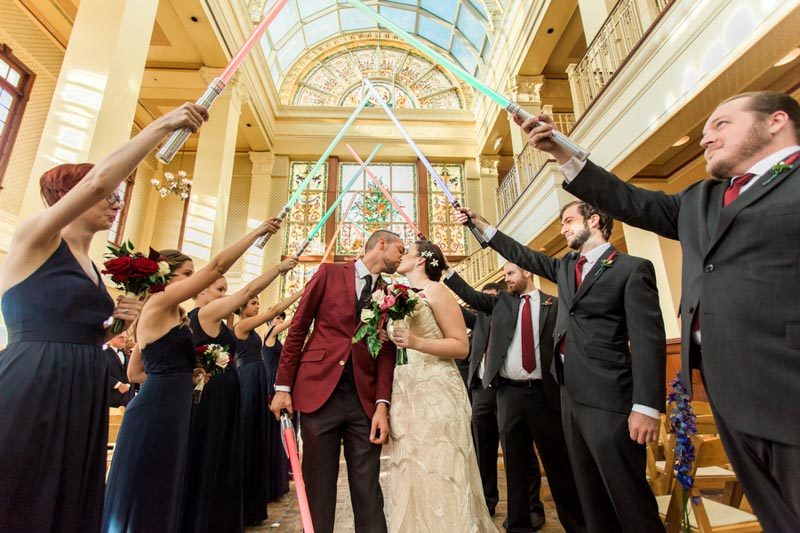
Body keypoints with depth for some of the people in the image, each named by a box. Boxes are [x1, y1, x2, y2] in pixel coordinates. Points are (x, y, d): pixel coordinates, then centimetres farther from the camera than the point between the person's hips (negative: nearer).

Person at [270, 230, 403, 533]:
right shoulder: (330, 273, 4)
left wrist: (383, 405, -6)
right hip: (319, 390, -2)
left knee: (368, 493, 7)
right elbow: (298, 328, 3)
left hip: (365, 398, 2)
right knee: (318, 488, 9)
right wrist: (283, 386, -1)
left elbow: (387, 351, 6)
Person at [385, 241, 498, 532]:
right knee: (411, 470, 12)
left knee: (435, 471, -1)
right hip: (406, 393, 7)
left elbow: (461, 346, -12)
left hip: (435, 392, -7)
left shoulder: (435, 290, -6)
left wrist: (417, 343, -24)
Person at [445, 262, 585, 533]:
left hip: (544, 391, -2)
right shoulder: (501, 301, 10)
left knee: (558, 461, 8)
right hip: (509, 392, 3)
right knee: (515, 461, 13)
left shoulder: (554, 304, 2)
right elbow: (469, 294, 1)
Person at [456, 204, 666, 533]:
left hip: (607, 398, -7)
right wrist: (479, 223, 18)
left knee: (628, 496, 1)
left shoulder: (632, 268, -7)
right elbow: (522, 255, 19)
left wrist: (646, 406, -19)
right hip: (571, 394, 7)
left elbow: (649, 340, -13)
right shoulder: (566, 267, 14)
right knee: (590, 493, 17)